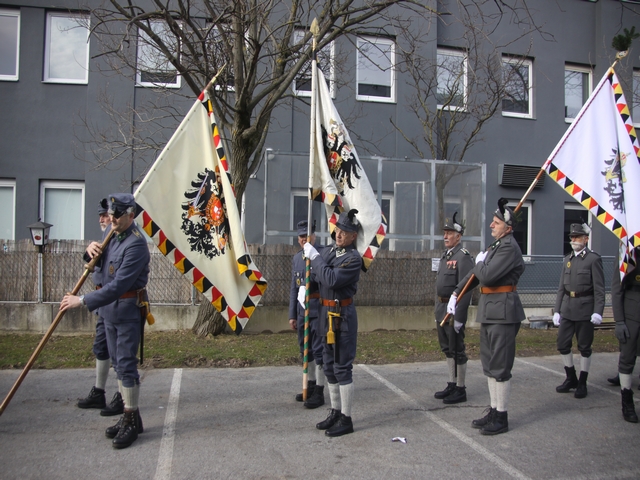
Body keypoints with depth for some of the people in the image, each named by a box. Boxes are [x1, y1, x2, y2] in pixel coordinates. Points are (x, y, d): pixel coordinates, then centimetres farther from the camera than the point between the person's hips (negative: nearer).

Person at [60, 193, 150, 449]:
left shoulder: (136, 244, -21)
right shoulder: (113, 234, 7)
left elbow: (119, 285, -27)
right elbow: (101, 261, 21)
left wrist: (83, 301, -25)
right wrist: (92, 248, -3)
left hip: (128, 309, -9)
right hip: (109, 307, 9)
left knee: (126, 364, -5)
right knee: (118, 363, 14)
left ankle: (132, 420, 6)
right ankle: (128, 415, 24)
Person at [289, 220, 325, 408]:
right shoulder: (296, 258, 12)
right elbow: (294, 288, 14)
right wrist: (292, 314, 13)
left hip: (318, 309, -6)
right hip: (301, 310, 7)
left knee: (319, 350, -2)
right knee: (305, 350, 15)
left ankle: (319, 392, 7)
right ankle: (311, 385, 29)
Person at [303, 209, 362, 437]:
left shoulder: (353, 258, -15)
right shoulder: (328, 251, 9)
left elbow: (331, 280, -26)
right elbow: (315, 275, 21)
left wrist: (315, 257, -18)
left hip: (342, 316, -8)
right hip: (326, 313, 8)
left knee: (342, 368, -2)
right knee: (329, 366, 15)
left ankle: (346, 419, 9)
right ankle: (335, 412, 28)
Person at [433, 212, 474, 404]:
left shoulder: (463, 256, -14)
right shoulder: (445, 256, 15)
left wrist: (459, 317, -22)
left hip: (454, 310, -9)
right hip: (442, 309, 9)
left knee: (457, 350, 0)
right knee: (447, 348, 16)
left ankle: (460, 389, 11)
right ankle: (452, 384, 28)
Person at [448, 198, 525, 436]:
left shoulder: (509, 247, -16)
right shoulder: (496, 246, 15)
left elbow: (486, 276, -25)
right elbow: (476, 273, 21)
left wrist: (480, 261, -4)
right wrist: (456, 294, 20)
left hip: (503, 312, -10)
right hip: (489, 311, 10)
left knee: (499, 367, -1)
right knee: (489, 365, 15)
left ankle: (501, 418, 10)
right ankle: (493, 411, 27)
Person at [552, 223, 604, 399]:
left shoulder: (594, 259, -5)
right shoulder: (567, 260, 12)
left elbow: (599, 289, -9)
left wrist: (598, 311, -17)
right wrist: (557, 310, 10)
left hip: (585, 308, -5)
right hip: (567, 308, 6)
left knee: (584, 347, 4)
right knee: (562, 343, 7)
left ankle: (582, 383, 17)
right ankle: (571, 378, 23)